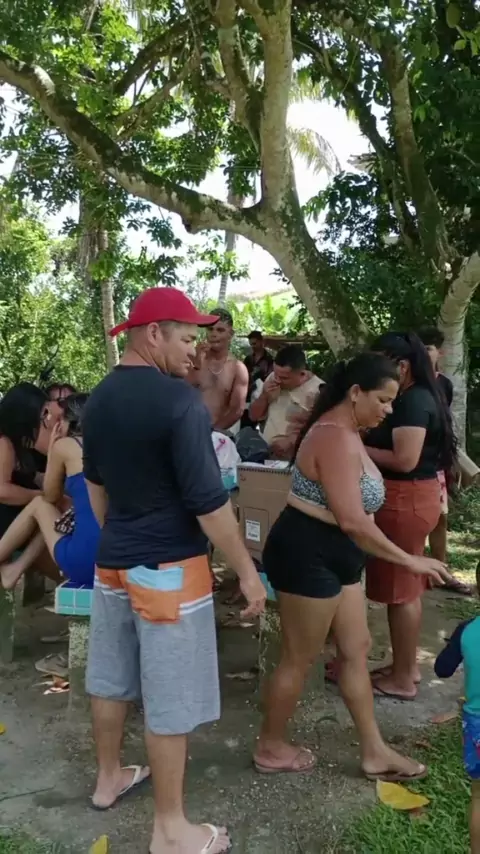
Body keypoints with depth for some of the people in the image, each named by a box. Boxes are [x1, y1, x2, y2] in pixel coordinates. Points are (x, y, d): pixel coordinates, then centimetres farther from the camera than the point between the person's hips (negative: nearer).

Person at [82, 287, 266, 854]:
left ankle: (109, 779, 42)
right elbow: (208, 501, -21)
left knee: (111, 676, 21)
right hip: (169, 567, -8)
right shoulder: (179, 399, -21)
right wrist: (247, 571, -11)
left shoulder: (99, 398, 4)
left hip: (112, 559, 8)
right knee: (170, 698, 5)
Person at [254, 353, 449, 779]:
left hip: (335, 556, 11)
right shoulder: (337, 439, -23)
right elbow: (353, 521, -29)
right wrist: (409, 560, -22)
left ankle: (374, 752, 30)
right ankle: (271, 748, 26)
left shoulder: (344, 432, 11)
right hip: (308, 554, -11)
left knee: (356, 649, 16)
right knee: (300, 659, 5)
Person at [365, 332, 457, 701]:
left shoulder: (413, 402, -19)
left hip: (406, 500, -10)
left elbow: (405, 459, -25)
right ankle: (407, 666, 31)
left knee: (399, 590, 1)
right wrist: (364, 443, 4)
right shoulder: (418, 397, 12)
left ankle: (402, 679, 14)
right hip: (412, 497, 10)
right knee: (408, 587, 18)